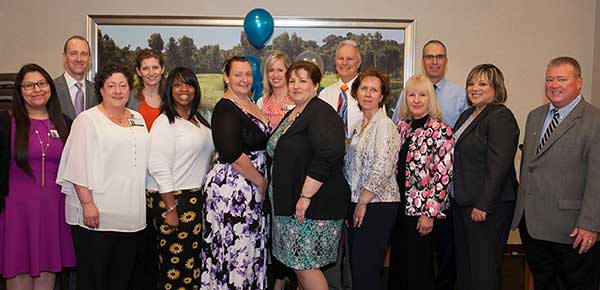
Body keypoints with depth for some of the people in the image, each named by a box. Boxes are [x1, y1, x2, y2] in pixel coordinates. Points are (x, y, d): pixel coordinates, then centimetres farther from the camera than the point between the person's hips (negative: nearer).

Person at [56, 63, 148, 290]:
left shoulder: (138, 119, 15)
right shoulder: (87, 120, -4)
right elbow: (78, 167, -10)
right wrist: (87, 204, -18)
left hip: (131, 214, 6)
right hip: (97, 214, -5)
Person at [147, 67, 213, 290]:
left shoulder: (198, 120, 13)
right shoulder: (166, 122, -10)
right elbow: (159, 168, -16)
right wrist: (171, 209, -18)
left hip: (196, 196, 7)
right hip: (171, 198, -7)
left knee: (194, 258, 11)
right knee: (175, 260, -2)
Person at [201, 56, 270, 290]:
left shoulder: (251, 104, 13)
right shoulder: (226, 108, -13)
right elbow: (232, 154, -22)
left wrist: (261, 182, 11)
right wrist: (261, 181, -13)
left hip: (252, 191, 8)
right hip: (231, 189, -8)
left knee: (251, 251, 14)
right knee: (234, 251, -1)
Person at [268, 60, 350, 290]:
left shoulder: (322, 114, -14)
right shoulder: (292, 115, 16)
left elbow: (327, 158, -26)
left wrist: (305, 196, -25)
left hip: (314, 204, -9)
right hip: (290, 202, 9)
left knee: (305, 265, -4)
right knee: (297, 263, 15)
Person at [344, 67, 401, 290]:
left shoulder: (385, 125, -10)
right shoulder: (359, 126, 15)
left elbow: (382, 169, -18)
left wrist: (363, 202, -13)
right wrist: (349, 204, 12)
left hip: (377, 205, -8)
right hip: (357, 204, 8)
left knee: (366, 268, -5)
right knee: (356, 265, 12)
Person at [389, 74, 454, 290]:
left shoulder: (440, 131, -10)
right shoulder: (401, 126, 9)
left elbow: (443, 177, -14)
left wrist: (430, 213, -16)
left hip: (421, 211, -6)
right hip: (398, 207, 6)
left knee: (419, 268, 4)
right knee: (397, 265, 15)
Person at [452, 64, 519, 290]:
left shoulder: (501, 117, -14)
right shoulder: (467, 115, 14)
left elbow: (498, 165, -21)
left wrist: (483, 205, -22)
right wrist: (457, 196, 15)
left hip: (487, 206, -9)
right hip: (462, 202, 9)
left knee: (483, 266, 1)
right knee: (463, 262, 17)